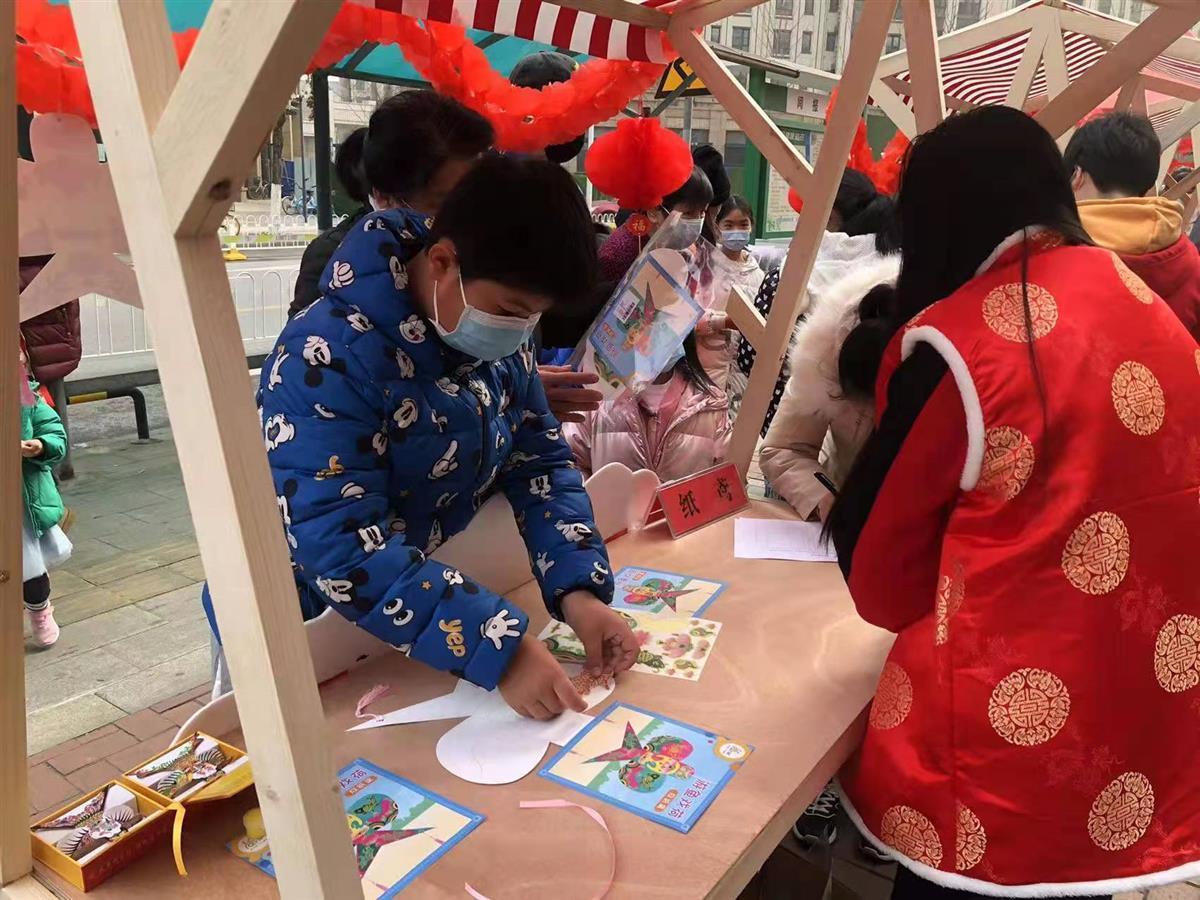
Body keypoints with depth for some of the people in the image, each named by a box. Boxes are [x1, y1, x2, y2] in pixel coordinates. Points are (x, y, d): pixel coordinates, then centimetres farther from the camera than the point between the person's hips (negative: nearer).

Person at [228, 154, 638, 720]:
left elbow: (540, 461, -4)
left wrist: (578, 589, -19)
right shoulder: (328, 358, -29)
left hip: (443, 593, 5)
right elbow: (340, 547, -34)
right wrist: (498, 649, -39)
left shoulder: (499, 336, -7)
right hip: (310, 635, -5)